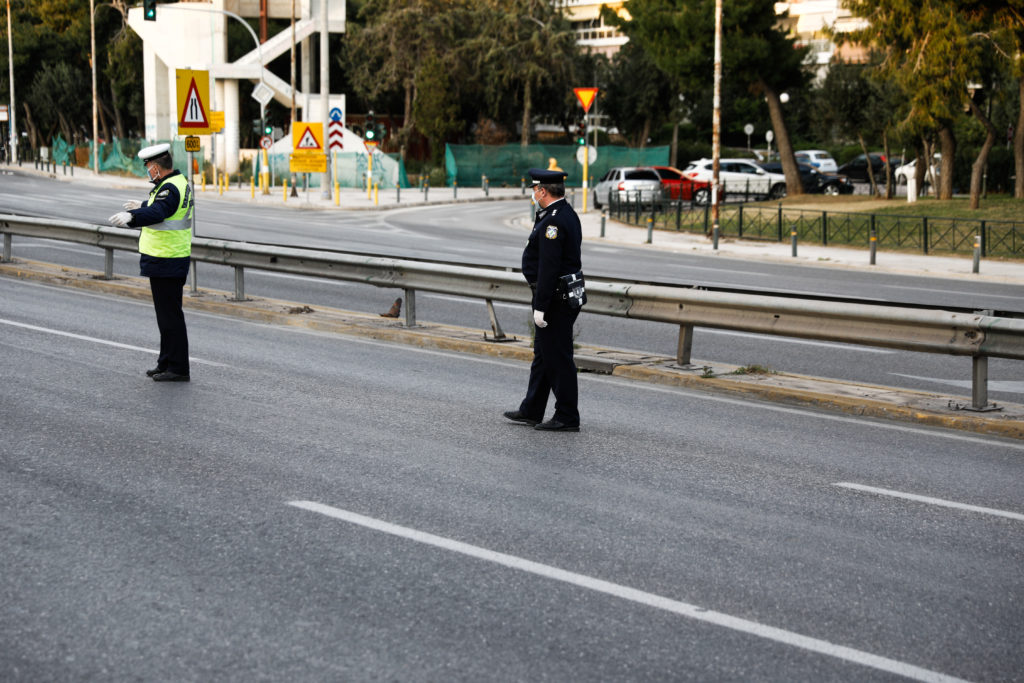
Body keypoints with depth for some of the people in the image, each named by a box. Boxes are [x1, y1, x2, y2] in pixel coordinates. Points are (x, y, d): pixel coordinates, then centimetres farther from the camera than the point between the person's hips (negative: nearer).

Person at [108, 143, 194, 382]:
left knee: (170, 315, -7)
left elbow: (156, 213, -37)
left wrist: (131, 217, -50)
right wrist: (142, 206, 48)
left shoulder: (170, 188, -18)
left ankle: (178, 368, -5)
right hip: (174, 261, 11)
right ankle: (166, 363, 28)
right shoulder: (180, 182, 14)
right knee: (168, 314, 18)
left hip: (165, 263, -11)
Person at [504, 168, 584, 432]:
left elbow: (548, 268, -25)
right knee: (543, 354, 18)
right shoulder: (567, 214, 12)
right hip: (565, 296, 11)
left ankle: (567, 418, 3)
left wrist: (540, 308, -23)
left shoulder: (553, 222, -21)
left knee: (557, 358, -3)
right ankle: (531, 411, 27)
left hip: (554, 299, -11)